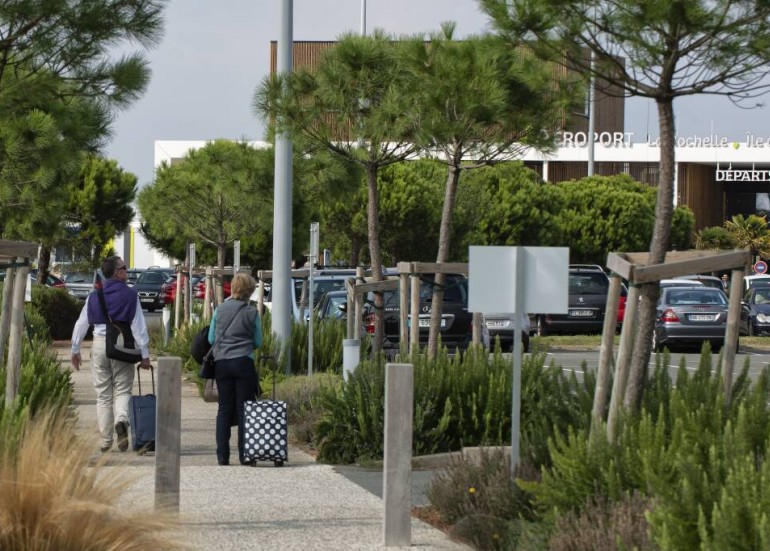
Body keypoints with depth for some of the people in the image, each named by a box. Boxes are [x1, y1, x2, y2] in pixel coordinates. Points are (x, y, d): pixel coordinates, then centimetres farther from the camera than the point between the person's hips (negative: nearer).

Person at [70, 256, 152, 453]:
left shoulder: (94, 296, 6)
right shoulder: (130, 295, -3)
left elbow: (81, 324, 10)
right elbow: (139, 326, -5)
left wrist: (75, 350, 20)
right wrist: (145, 354, -2)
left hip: (99, 344, 2)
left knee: (103, 394, 8)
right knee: (122, 390, 4)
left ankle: (105, 441, 8)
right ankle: (121, 420, -27)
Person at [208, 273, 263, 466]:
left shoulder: (220, 310, 2)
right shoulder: (251, 312, -3)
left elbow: (211, 339, 7)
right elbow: (258, 342, 4)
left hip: (221, 363, 2)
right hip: (243, 362, -2)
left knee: (224, 409, 8)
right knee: (244, 409, 3)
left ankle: (222, 456, 4)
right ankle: (245, 455, 1)